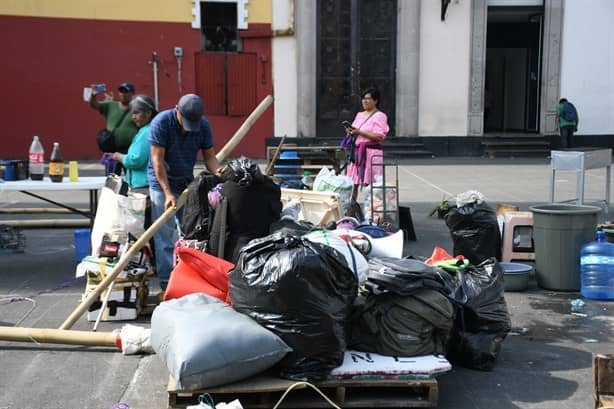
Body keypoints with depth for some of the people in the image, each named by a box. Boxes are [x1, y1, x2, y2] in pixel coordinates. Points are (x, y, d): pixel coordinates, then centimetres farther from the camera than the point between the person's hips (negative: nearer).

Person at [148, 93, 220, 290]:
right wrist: (168, 193, -25)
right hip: (162, 182, -5)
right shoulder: (161, 122, -19)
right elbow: (158, 160, -20)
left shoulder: (203, 125, -6)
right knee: (166, 234, -8)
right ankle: (167, 284, -3)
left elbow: (209, 156, -3)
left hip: (187, 182, 5)